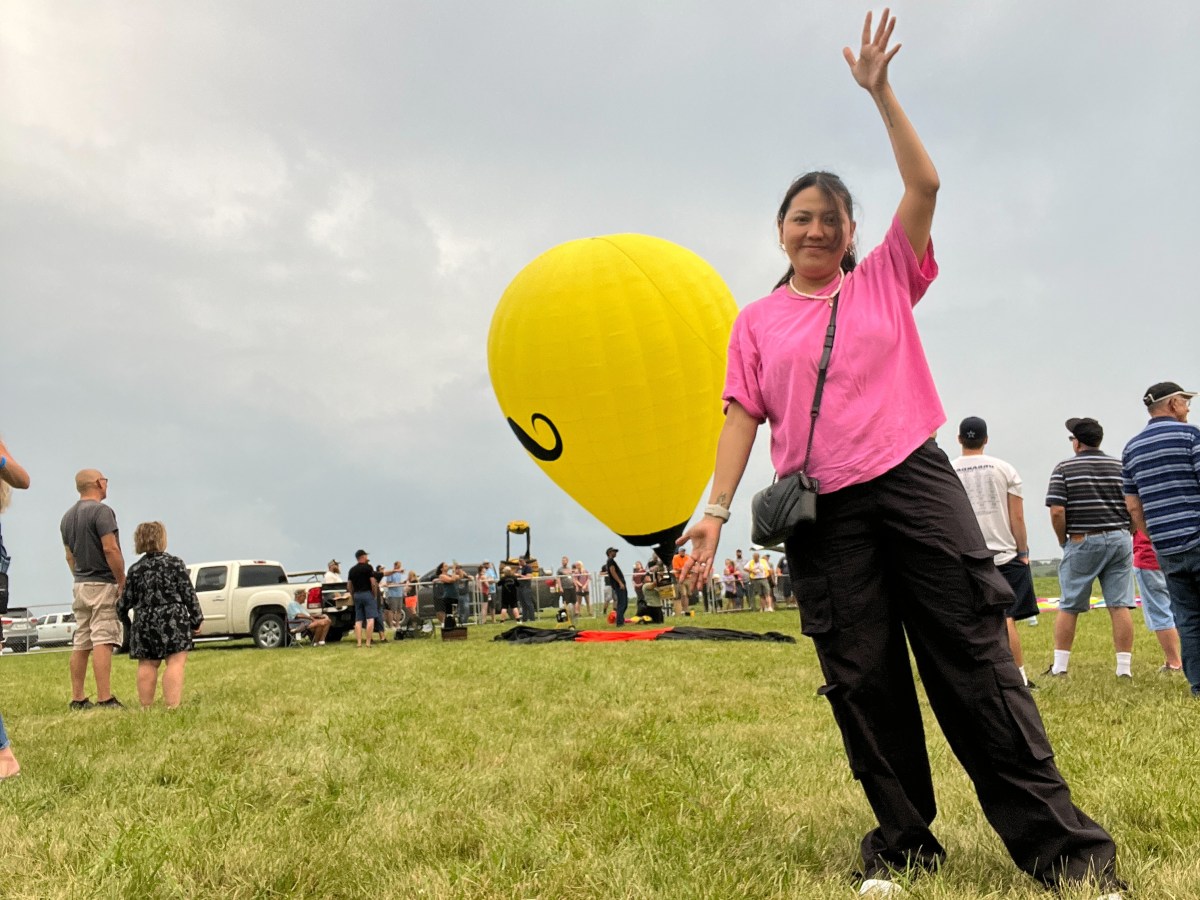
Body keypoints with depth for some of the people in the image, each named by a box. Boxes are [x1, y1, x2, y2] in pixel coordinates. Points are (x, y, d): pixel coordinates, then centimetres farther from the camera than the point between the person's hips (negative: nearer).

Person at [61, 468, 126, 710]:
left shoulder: (68, 517, 15)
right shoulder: (101, 511, -11)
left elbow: (69, 556, 19)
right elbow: (110, 549, -19)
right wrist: (123, 582, -12)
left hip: (80, 585, 8)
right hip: (103, 584, -8)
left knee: (81, 643, 10)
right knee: (102, 641, -11)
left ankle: (77, 699, 13)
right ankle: (105, 699, -15)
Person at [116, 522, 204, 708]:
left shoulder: (135, 569, 5)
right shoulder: (175, 563, -4)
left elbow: (125, 601, 9)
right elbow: (188, 594, -4)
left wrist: (122, 616, 30)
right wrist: (197, 619, 5)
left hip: (144, 624, 4)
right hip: (172, 622, -4)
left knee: (147, 665, 10)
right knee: (175, 662, -6)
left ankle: (146, 705, 16)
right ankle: (172, 705, -15)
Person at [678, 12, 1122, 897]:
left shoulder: (887, 279, 13)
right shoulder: (757, 321, 12)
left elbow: (925, 185, 3)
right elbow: (743, 415, 5)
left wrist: (881, 93, 2)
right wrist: (717, 507, -5)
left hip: (915, 484, -1)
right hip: (823, 512, 1)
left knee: (976, 660, -3)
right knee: (862, 680, 2)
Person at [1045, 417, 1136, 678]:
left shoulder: (1064, 469, -3)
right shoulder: (1121, 467, 7)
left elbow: (1057, 512, -12)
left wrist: (1063, 541, 2)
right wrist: (1123, 534, 14)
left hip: (1082, 542, -3)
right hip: (1119, 540, 3)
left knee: (1069, 607, 5)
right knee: (1120, 606, 3)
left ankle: (1059, 667, 9)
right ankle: (1124, 667, 3)